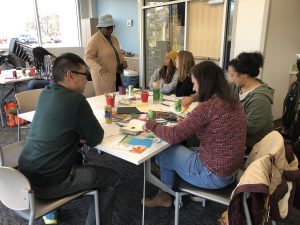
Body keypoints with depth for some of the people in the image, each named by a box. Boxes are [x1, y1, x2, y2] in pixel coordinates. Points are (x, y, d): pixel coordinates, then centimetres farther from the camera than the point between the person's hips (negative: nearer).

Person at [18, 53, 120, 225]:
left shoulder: (46, 93, 3)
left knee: (77, 156, 32)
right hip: (47, 183, -8)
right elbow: (95, 139, -13)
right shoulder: (75, 99, -21)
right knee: (112, 178, 5)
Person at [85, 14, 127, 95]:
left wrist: (123, 61, 5)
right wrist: (99, 69, -29)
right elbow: (88, 58, -14)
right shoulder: (94, 40, -10)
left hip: (116, 75, 7)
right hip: (103, 76, -7)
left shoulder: (114, 39, 12)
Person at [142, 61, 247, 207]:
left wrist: (151, 125, -6)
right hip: (231, 171, 8)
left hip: (213, 176, -8)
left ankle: (165, 195, 33)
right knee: (182, 150, 22)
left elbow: (173, 136, -21)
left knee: (163, 152, 10)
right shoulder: (233, 103, 1)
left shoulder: (207, 107, -25)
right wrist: (188, 121, 5)